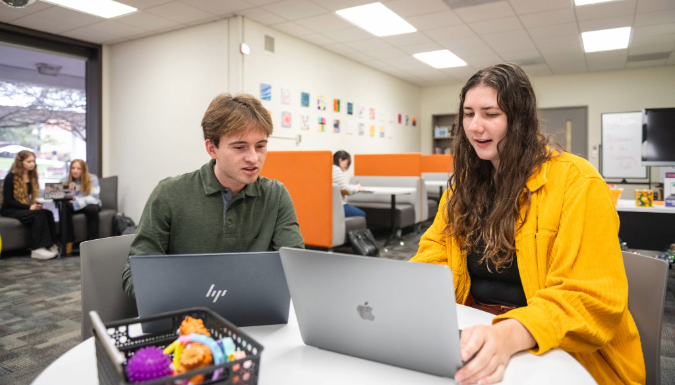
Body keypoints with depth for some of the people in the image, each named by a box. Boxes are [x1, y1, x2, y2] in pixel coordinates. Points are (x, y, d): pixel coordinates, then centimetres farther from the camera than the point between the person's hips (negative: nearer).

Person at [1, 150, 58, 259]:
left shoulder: (32, 176, 14)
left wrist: (36, 204, -7)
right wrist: (29, 207, -23)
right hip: (10, 211, -6)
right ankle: (37, 249, -36)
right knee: (38, 215, -33)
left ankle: (51, 246, -32)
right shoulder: (11, 177, -8)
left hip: (26, 208, 6)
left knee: (48, 213, -25)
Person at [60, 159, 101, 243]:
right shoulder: (65, 180, 0)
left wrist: (75, 203, -31)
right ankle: (68, 241, -25)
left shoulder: (92, 179, -9)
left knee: (92, 208, -36)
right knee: (64, 207, -30)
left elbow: (94, 198, -19)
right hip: (73, 206, 2)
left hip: (89, 205, -2)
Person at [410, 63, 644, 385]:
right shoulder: (464, 184, 6)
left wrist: (511, 334, -33)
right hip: (477, 335, 5)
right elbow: (435, 256, 4)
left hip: (563, 355, -4)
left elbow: (592, 297, -17)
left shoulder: (576, 182, -11)